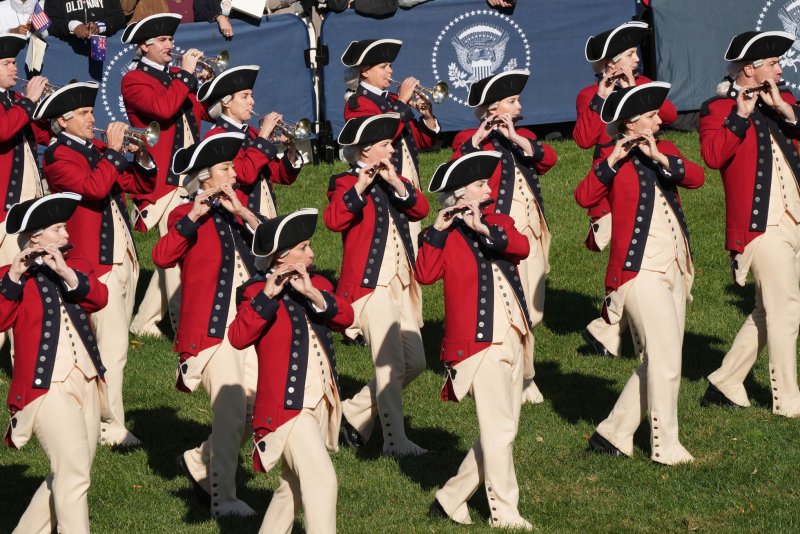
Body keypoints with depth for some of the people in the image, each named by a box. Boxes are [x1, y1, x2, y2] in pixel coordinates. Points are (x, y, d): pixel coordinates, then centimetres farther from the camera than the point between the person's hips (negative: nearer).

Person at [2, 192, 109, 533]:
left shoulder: (77, 266, 14)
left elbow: (99, 297, -6)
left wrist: (65, 272, -20)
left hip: (86, 382, 6)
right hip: (46, 387, -6)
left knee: (64, 477, 11)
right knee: (74, 475, -17)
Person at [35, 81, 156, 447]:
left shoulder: (97, 149, 15)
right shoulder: (58, 157, -9)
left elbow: (142, 185, 17)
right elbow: (93, 187, -27)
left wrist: (140, 156, -1)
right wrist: (113, 152, -20)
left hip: (123, 259, 9)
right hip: (96, 263, -9)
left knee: (112, 346, 14)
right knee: (112, 350, -8)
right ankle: (111, 427, -3)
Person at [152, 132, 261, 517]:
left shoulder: (239, 207, 16)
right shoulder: (187, 216, -2)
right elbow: (161, 257, -20)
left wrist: (243, 213, -11)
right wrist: (194, 216, -25)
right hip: (211, 327, -7)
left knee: (256, 405, 7)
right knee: (231, 409, -16)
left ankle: (199, 462, 27)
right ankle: (223, 498, -10)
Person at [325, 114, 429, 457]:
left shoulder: (393, 181, 18)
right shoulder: (346, 183, -4)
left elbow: (420, 209, 0)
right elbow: (334, 220, -23)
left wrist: (395, 183, -13)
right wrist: (360, 187, -28)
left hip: (401, 284, 8)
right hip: (371, 285, -8)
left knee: (415, 362, 10)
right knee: (391, 365, -10)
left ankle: (356, 412, 22)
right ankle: (395, 442, -6)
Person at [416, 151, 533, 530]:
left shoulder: (498, 223, 13)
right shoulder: (446, 236, -3)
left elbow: (522, 246, -8)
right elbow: (425, 274, -19)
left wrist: (484, 228, -22)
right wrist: (437, 230, -26)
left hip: (512, 340, 7)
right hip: (479, 342, -7)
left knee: (501, 429, 12)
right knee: (499, 431, -6)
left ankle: (451, 498, 21)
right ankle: (505, 514, 2)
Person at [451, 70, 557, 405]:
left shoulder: (523, 136, 17)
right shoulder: (472, 139, -1)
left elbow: (548, 158, -3)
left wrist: (515, 138, -13)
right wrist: (477, 140, -24)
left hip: (532, 229, 7)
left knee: (531, 311, 10)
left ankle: (524, 376, 21)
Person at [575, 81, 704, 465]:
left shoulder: (665, 152, 12)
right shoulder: (616, 163, -4)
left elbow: (696, 177, -6)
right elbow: (584, 197, -21)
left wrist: (658, 157, -18)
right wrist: (614, 160, -24)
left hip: (674, 271, 7)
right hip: (640, 272, -7)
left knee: (659, 362, 11)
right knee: (665, 361, -10)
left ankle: (613, 434, 19)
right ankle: (666, 448, -3)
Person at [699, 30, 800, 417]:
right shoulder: (718, 109, -4)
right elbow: (713, 155, -22)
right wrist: (740, 115, -22)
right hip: (761, 225, -8)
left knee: (768, 311, 13)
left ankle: (724, 385, 21)